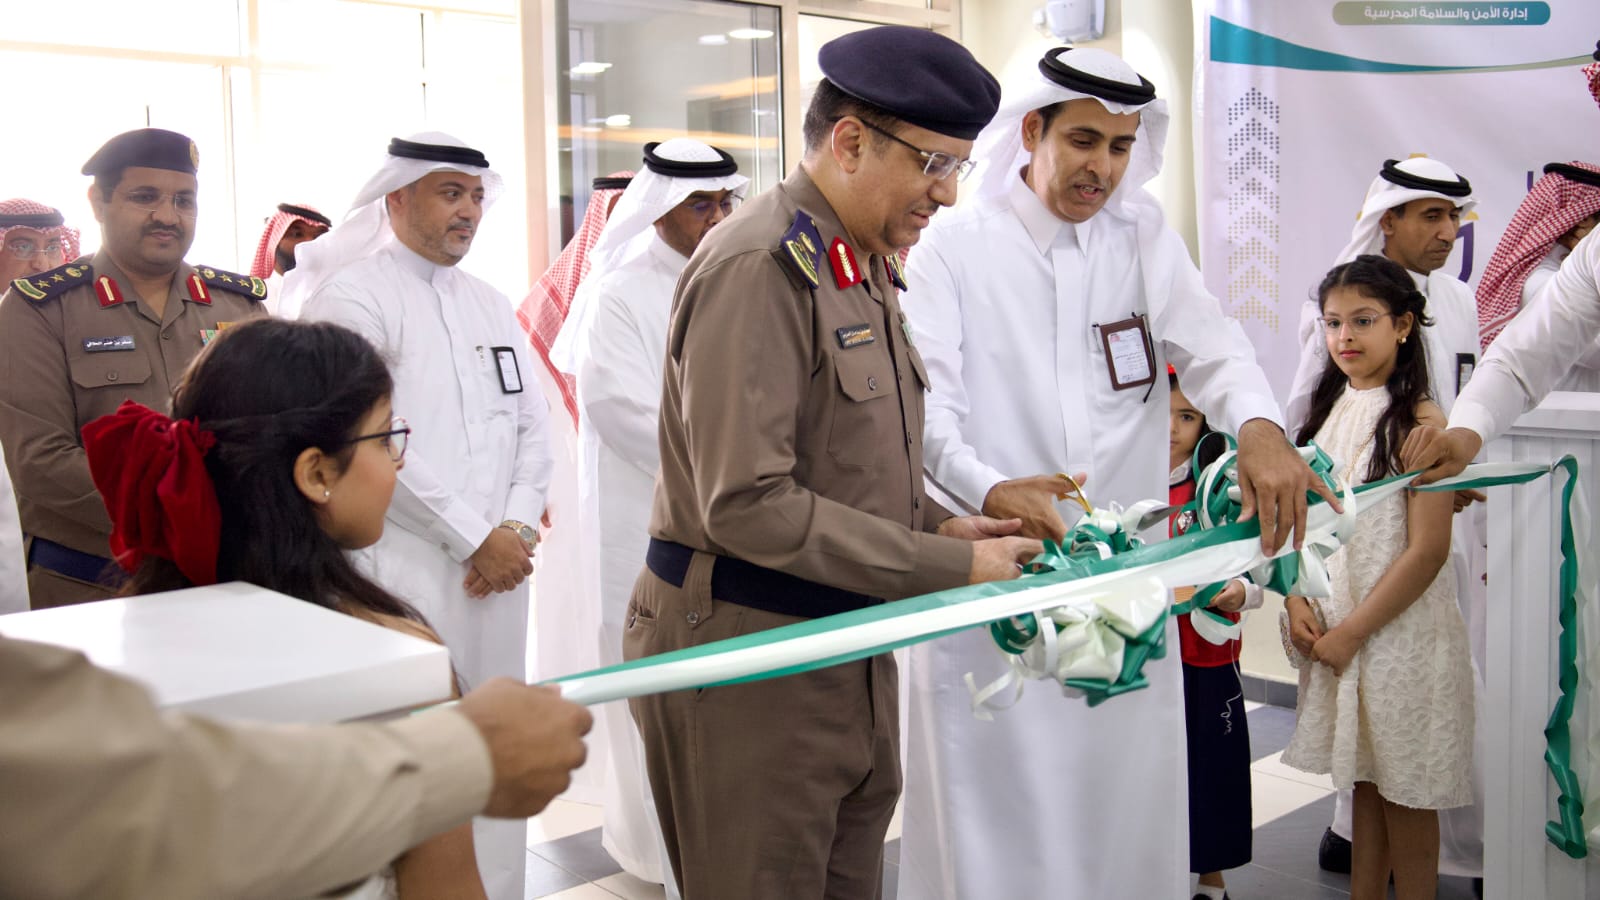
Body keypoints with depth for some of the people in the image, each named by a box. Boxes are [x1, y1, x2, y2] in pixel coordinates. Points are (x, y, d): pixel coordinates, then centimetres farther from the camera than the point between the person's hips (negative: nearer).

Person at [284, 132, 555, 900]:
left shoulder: (491, 305, 16)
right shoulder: (352, 297, -5)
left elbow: (531, 427, 14)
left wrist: (519, 529, -2)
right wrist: (476, 539, -12)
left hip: (498, 567, 6)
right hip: (405, 570, -6)